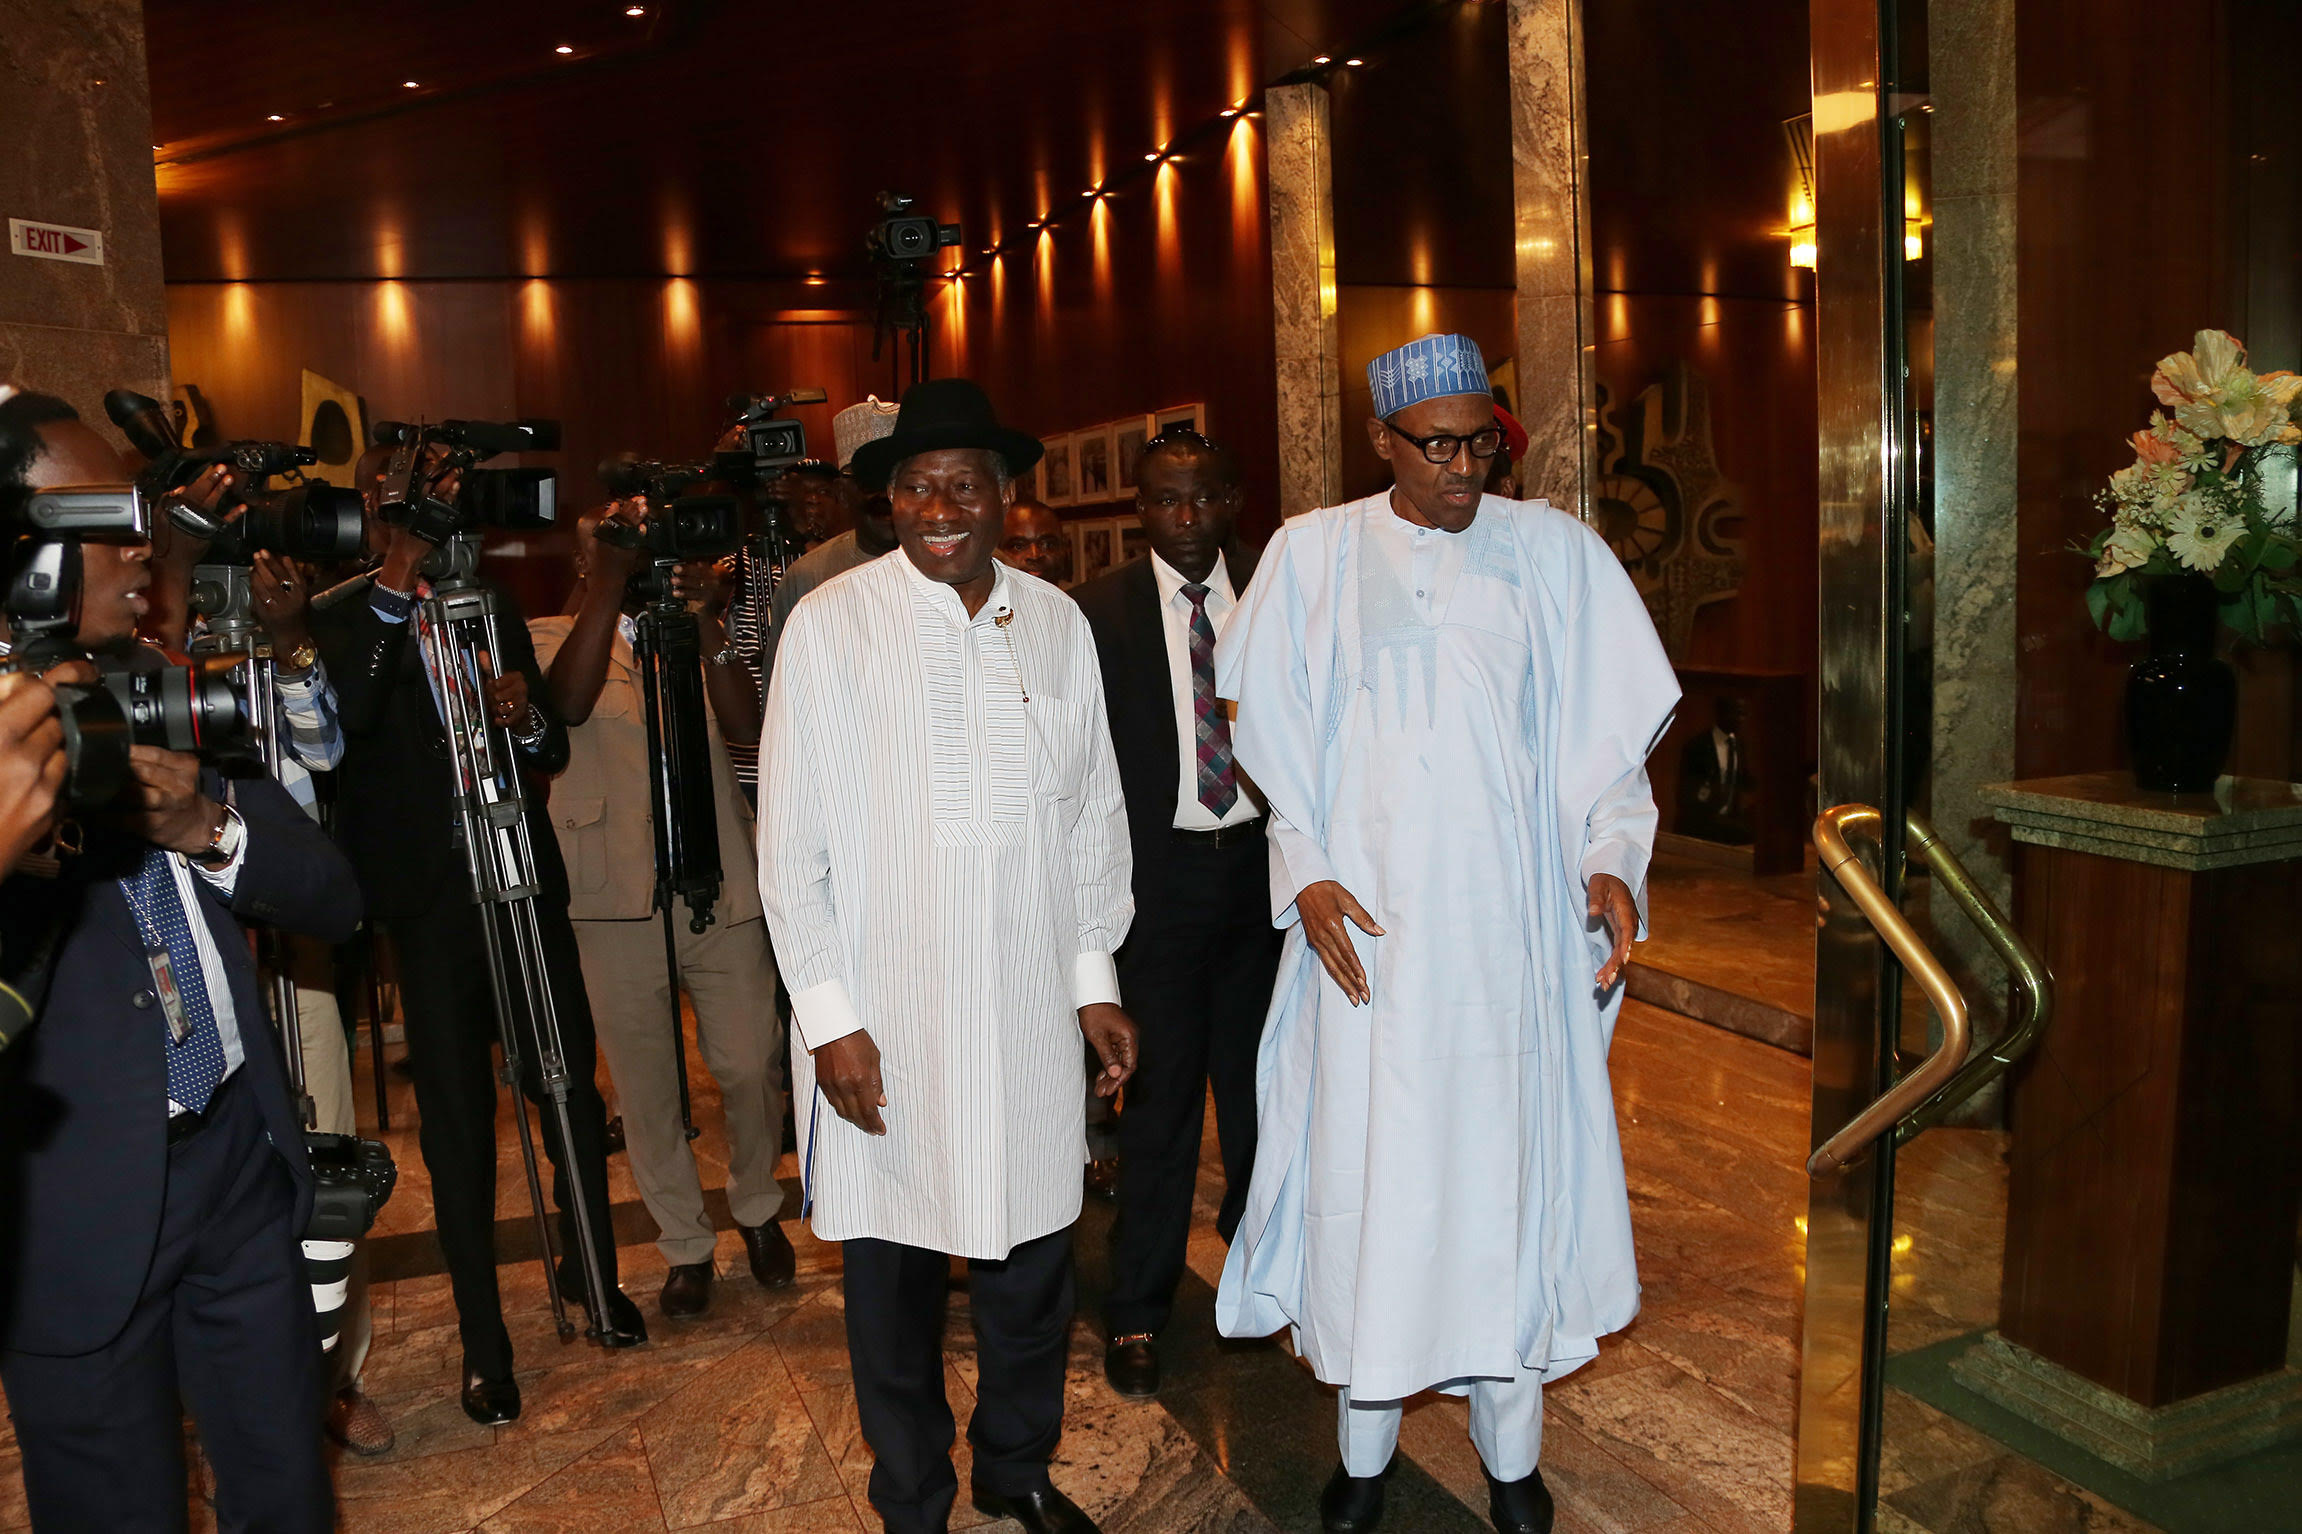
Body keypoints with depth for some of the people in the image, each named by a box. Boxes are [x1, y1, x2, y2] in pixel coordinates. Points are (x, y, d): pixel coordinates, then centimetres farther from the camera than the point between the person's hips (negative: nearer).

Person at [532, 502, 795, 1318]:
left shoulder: (691, 633, 12)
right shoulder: (554, 635, 6)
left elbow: (745, 724, -5)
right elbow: (568, 701, -18)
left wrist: (708, 626, -16)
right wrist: (612, 579, -20)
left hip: (721, 882, 2)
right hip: (620, 897, -1)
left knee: (750, 1066, 4)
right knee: (646, 1085, 6)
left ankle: (757, 1208, 30)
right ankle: (686, 1244, 24)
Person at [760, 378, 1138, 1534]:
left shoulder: (1056, 623, 3)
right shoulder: (829, 625, -6)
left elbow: (1095, 809, 9)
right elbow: (791, 840, -5)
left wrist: (1094, 976, 9)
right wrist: (827, 1014, -7)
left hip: (1029, 1007, 3)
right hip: (883, 1016, -2)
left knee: (1031, 1256, 15)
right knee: (893, 1275, 12)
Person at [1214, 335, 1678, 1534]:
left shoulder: (1553, 554, 4)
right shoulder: (1314, 554, 4)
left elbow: (1602, 732, 5)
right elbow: (1278, 734, 6)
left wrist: (1611, 859, -9)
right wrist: (1308, 875, -5)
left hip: (1508, 926, 0)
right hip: (1365, 923, 0)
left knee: (1509, 1163, 6)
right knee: (1366, 1165, 5)